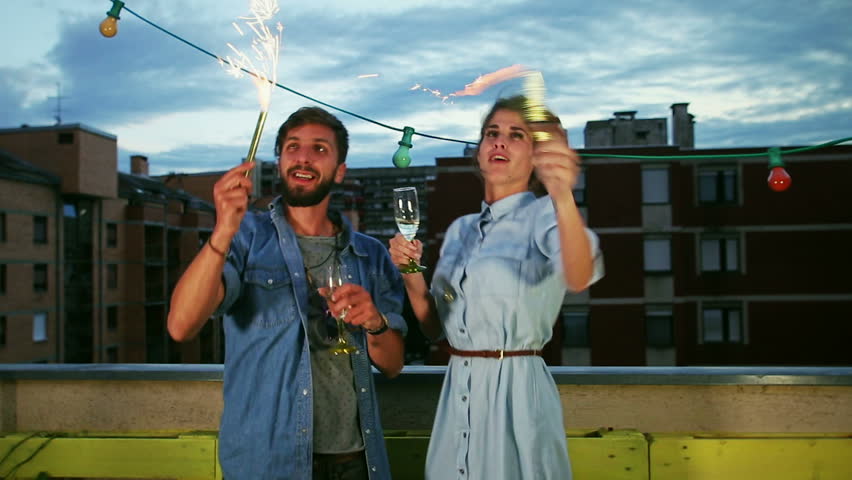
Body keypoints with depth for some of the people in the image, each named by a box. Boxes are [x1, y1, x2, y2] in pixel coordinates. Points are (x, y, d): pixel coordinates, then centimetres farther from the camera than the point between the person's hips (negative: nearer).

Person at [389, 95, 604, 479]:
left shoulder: (543, 215, -8)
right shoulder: (460, 230, 12)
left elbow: (578, 278, -31)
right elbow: (434, 326, 14)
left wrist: (563, 198, -47)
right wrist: (411, 275, -4)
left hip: (516, 390, -6)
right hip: (457, 393, 6)